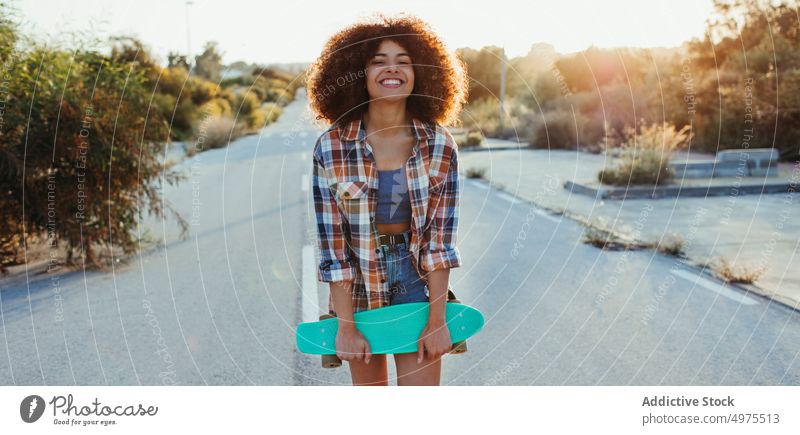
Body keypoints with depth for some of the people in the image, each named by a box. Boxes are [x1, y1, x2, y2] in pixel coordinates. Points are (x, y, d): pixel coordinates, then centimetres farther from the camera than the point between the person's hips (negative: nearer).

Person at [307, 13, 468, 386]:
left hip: (418, 278, 0)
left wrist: (436, 320, -13)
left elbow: (440, 237, -9)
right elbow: (332, 241, -11)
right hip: (358, 283, 0)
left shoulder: (440, 145, -9)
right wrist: (345, 326, -12)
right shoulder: (331, 147, -13)